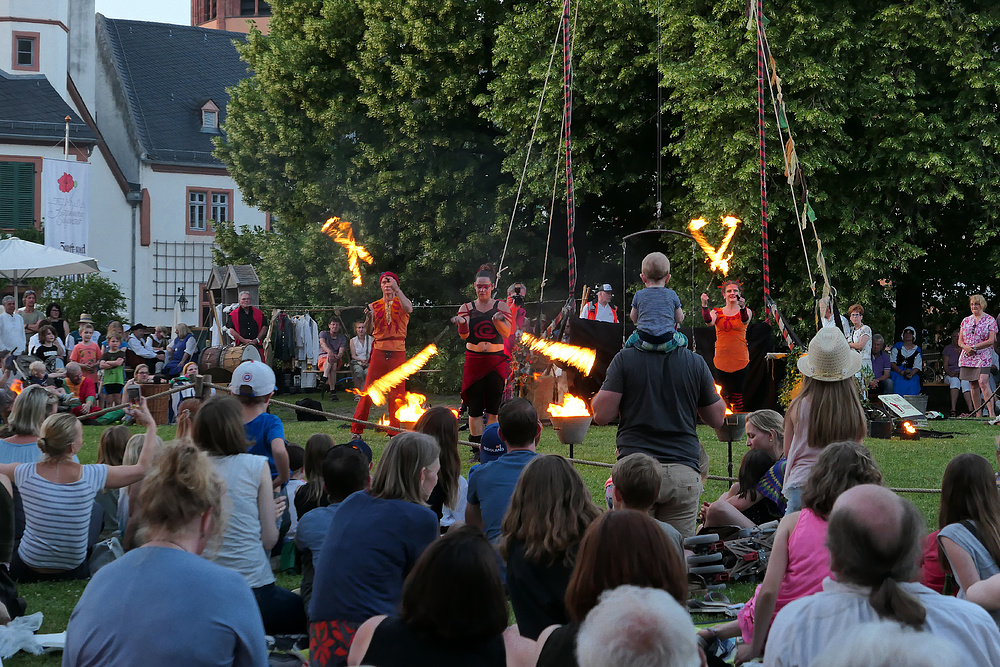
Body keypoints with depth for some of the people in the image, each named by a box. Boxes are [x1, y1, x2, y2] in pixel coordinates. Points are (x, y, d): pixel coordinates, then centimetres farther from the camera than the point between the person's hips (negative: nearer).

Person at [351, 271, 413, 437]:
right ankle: (356, 430, 1)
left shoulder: (400, 303, 6)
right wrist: (369, 317, -19)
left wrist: (396, 289, -22)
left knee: (397, 393, 0)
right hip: (379, 351, 0)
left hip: (398, 352, 0)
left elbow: (408, 309, -19)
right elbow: (368, 330, 1)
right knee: (368, 391, -3)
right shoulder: (374, 306, 9)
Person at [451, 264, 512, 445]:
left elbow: (506, 333, -9)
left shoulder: (501, 306, 5)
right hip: (474, 360, 1)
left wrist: (497, 320, -29)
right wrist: (461, 323, -28)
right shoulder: (467, 308, 7)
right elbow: (464, 335, -6)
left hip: (496, 361, 0)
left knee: (494, 406, -2)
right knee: (475, 407, -1)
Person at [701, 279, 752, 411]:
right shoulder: (717, 312, 7)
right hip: (721, 360, 1)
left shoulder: (745, 311, 3)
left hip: (740, 360, -1)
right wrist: (704, 305, -33)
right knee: (723, 395, 1)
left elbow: (745, 320, -21)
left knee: (737, 394, 0)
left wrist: (742, 308, -43)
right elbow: (709, 321, -14)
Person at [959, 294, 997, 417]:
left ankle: (992, 413, -22)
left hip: (983, 356, -5)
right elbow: (960, 341, 14)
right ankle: (978, 414, 6)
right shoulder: (966, 321, 15)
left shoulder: (990, 320, 2)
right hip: (967, 357, 5)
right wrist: (966, 347, -9)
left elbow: (991, 340, -7)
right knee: (973, 385, 3)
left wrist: (974, 347, -13)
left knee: (983, 382, -20)